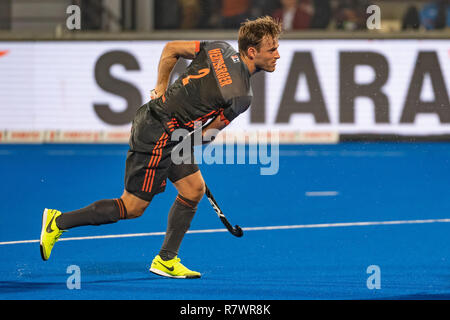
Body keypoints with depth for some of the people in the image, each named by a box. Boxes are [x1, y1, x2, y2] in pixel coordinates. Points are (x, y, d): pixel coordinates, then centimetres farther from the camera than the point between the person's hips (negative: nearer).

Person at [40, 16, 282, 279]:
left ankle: (166, 260, 21)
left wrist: (162, 88, 18)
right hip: (157, 137, -9)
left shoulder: (220, 49, -1)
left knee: (194, 189, 13)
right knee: (132, 208, 2)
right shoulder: (241, 96, -22)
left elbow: (171, 49, 9)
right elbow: (210, 133, -9)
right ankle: (59, 222, 12)